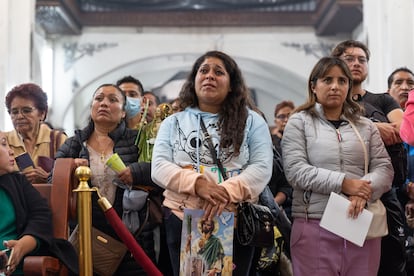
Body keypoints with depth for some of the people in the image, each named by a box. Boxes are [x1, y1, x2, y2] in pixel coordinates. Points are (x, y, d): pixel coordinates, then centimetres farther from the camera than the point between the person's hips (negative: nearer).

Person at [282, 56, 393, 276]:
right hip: (315, 226, -3)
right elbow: (295, 170, -8)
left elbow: (384, 168, 6)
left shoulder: (366, 126, 14)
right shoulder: (299, 122, 4)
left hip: (362, 224, 3)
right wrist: (343, 183, -16)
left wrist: (364, 192, -15)